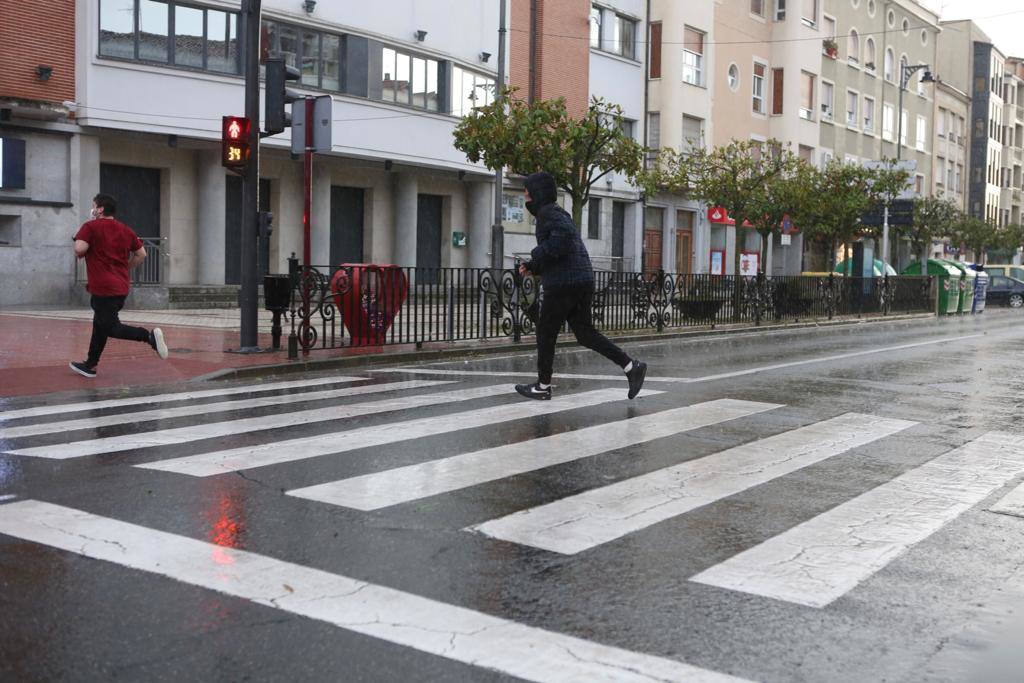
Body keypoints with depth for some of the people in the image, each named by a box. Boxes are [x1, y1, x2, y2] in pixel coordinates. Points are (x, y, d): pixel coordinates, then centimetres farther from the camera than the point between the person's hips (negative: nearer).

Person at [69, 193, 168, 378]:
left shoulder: (90, 227, -6)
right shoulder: (125, 230, 13)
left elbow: (79, 249, -20)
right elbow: (141, 254, 14)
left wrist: (80, 254, 3)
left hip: (103, 288, -8)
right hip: (121, 287, 8)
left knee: (111, 327, -6)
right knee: (100, 324, 18)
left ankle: (149, 336, -25)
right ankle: (90, 365, 27)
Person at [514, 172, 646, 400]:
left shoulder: (548, 212, -6)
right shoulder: (556, 214, 25)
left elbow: (564, 234, -27)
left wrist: (538, 254, -16)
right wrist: (532, 267, 16)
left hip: (563, 284, -9)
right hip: (583, 281, 9)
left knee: (545, 333, 4)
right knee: (585, 333, 11)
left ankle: (543, 386, 13)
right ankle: (632, 367, 3)